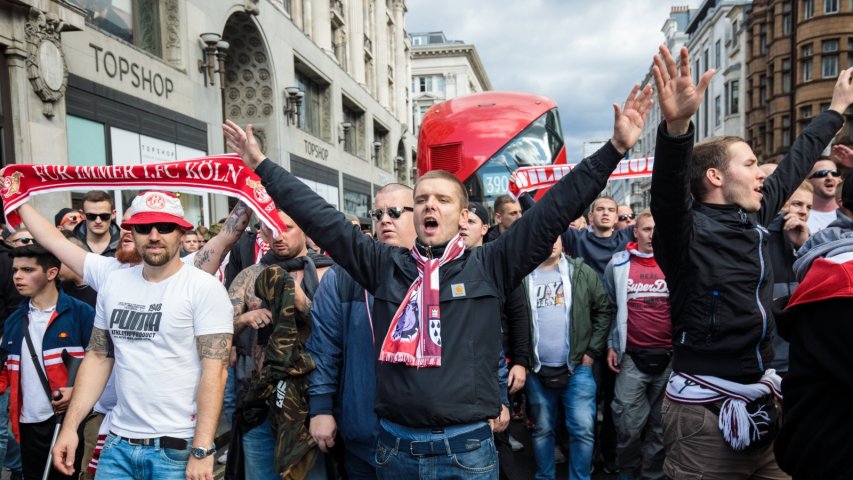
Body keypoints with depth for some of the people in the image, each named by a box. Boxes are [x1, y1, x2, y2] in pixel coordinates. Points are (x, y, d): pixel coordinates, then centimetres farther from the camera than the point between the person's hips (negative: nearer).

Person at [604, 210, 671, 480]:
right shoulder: (618, 264, 2)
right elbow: (609, 308, 9)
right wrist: (611, 345, 5)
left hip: (670, 357, 1)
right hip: (631, 357, -1)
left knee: (661, 424, 11)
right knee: (629, 424, 2)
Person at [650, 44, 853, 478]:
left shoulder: (752, 218, 7)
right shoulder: (687, 230, -14)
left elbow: (794, 166, 22)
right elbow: (668, 192, -36)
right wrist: (677, 126, -53)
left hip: (761, 404, 8)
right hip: (706, 411, -8)